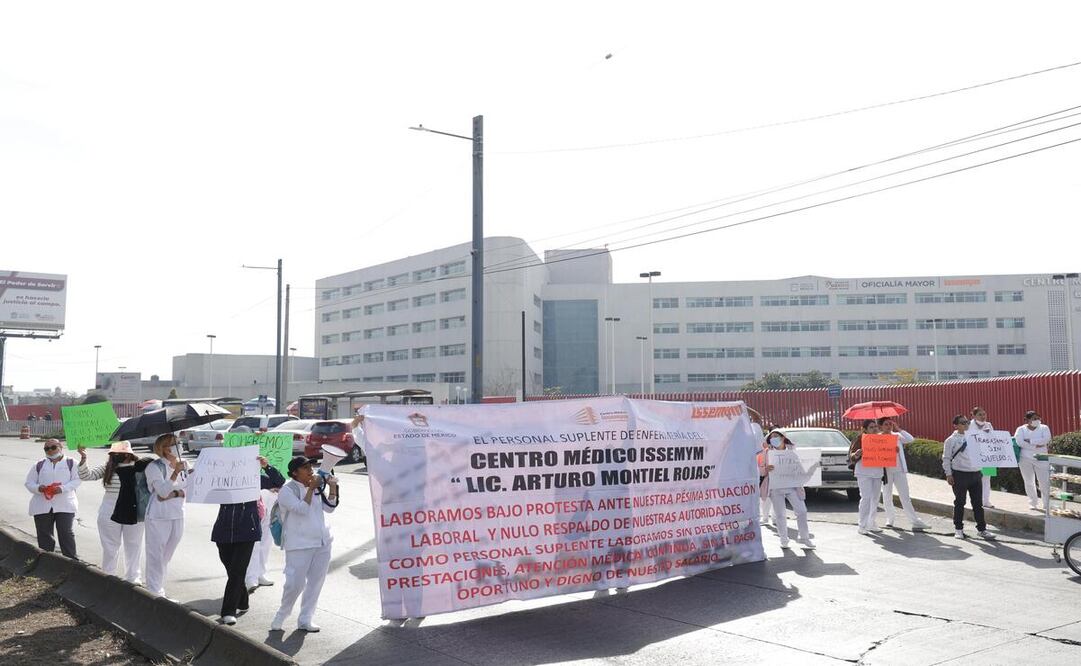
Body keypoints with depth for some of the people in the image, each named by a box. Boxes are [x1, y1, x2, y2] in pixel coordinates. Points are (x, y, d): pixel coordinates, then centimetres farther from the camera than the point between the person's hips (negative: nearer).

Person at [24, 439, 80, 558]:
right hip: (42, 506, 3)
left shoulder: (71, 463, 6)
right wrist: (38, 488, -13)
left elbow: (77, 480, -2)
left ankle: (72, 561, -1)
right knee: (44, 535, 6)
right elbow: (29, 483, 10)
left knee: (66, 534, -6)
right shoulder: (38, 465, 13)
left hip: (65, 505, -3)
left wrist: (63, 488, -19)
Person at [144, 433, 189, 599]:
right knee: (156, 555, -2)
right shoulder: (154, 467, -10)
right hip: (158, 516, -5)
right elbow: (163, 491, -20)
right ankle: (155, 592, 6)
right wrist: (176, 472, -28)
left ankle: (160, 589, 25)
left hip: (178, 516, 5)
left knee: (167, 556, 14)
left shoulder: (184, 465, 6)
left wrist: (173, 494, -13)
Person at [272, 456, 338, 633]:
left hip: (321, 542, 7)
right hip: (299, 545, -6)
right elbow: (302, 508, -21)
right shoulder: (287, 490, -9)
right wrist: (311, 488, -20)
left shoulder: (316, 487, 11)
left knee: (316, 582, 8)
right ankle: (281, 616, 17)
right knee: (295, 583, -7)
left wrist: (333, 487, 1)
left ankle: (305, 620, 19)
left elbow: (329, 508, 11)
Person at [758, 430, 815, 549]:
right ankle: (784, 540, 15)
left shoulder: (792, 449, 7)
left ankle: (804, 537, 18)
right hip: (776, 487, -2)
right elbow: (760, 470, -1)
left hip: (792, 485, 2)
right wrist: (766, 469, -23)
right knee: (780, 515, 2)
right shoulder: (768, 452, 2)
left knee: (801, 511, 2)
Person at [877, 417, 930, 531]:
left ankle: (915, 521, -4)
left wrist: (898, 429, -9)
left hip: (899, 470, 1)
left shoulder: (898, 436, 7)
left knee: (905, 497, -2)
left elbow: (910, 439, -10)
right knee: (887, 497, 9)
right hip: (886, 471, -1)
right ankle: (889, 519, 24)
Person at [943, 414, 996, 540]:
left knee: (978, 503, 6)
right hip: (960, 474, -4)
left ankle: (982, 529, 13)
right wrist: (948, 474, -7)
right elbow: (946, 458, -2)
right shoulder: (951, 440, -2)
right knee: (959, 502, 4)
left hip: (975, 473, 4)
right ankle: (958, 528, 14)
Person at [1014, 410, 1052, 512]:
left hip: (1041, 459, 0)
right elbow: (1019, 442, -13)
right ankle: (1033, 503, 19)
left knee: (1045, 482, -5)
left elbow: (1046, 440, -14)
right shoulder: (1021, 429, 4)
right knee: (1029, 482, 8)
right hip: (1025, 459, 1)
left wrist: (1029, 441, -15)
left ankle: (1047, 505, 1)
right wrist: (1036, 446, -18)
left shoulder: (1044, 428, 5)